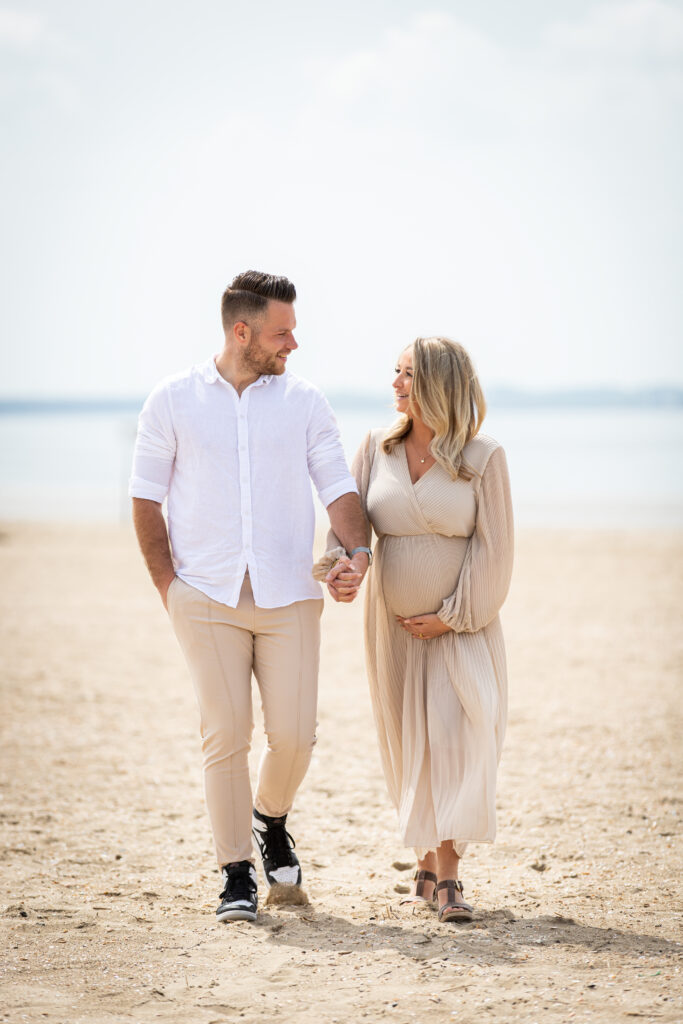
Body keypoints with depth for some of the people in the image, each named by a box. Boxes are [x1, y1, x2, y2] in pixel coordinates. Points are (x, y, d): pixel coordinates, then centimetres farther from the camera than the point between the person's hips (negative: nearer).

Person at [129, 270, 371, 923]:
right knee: (225, 735, -5)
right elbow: (146, 499, 7)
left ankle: (271, 819, 29)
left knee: (294, 734, -3)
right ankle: (235, 875, 7)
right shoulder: (173, 401, 4)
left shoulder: (304, 402, 8)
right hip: (208, 600, -2)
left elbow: (337, 485, 3)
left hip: (289, 598, 2)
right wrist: (168, 587, 0)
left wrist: (357, 551, -15)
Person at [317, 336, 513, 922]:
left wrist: (452, 615, -12)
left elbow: (493, 548, -8)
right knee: (411, 747, 7)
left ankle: (447, 874, -14)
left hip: (462, 625, -4)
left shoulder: (483, 457, -8)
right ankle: (429, 861, 22)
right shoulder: (378, 448, 2)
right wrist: (340, 563, -23)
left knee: (457, 737, -16)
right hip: (394, 622, 4)